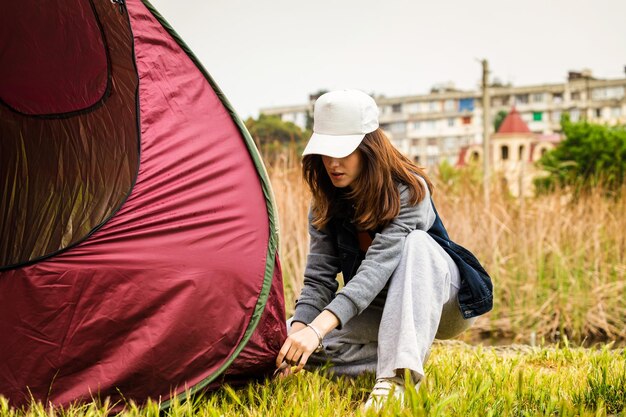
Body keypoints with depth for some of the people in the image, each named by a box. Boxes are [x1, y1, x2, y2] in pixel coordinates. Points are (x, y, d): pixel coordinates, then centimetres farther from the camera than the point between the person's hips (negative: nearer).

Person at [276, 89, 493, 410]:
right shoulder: (326, 203, -9)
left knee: (414, 242, -38)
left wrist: (318, 328, -49)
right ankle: (393, 357, -16)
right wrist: (300, 328, -35)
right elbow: (319, 277, -14)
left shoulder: (408, 191, -26)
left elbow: (377, 267, -38)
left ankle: (398, 376, -46)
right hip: (380, 309, 5)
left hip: (440, 302, -4)